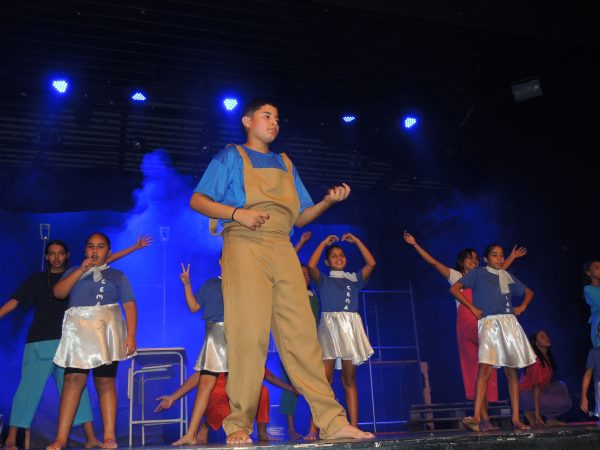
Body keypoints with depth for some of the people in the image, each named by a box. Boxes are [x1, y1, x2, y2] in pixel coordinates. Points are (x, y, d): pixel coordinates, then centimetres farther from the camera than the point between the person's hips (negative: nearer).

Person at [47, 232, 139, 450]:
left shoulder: (117, 275, 13)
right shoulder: (74, 272, 20)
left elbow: (129, 306, 4)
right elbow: (58, 292, 2)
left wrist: (130, 335, -8)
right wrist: (81, 271, -4)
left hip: (105, 333, -1)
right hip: (77, 332, 2)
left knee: (105, 381, -4)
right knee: (73, 379, -10)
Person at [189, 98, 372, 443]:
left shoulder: (286, 164, 27)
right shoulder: (231, 156, 14)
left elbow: (301, 218, 23)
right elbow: (198, 200, 4)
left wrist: (328, 201, 4)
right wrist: (237, 213, -12)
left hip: (283, 250, 4)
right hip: (245, 246, -4)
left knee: (301, 333, -4)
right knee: (249, 334, -11)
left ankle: (332, 421, -7)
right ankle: (239, 426, -4)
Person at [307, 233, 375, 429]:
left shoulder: (354, 279, 21)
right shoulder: (323, 280, 15)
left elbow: (371, 263, 10)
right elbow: (311, 265, -4)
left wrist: (356, 241, 15)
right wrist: (324, 243, 6)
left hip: (350, 327, 3)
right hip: (329, 326, -2)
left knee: (349, 380, 3)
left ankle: (354, 427, 2)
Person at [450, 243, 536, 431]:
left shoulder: (507, 276, 19)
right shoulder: (478, 273, 8)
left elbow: (529, 292, 32)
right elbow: (454, 289, 0)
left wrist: (523, 306, 13)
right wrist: (472, 308, -4)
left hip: (509, 323, 4)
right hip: (488, 323, -4)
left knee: (511, 371, 4)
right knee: (485, 368, -17)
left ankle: (516, 418, 9)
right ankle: (476, 417, -21)